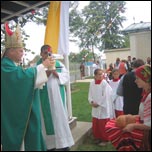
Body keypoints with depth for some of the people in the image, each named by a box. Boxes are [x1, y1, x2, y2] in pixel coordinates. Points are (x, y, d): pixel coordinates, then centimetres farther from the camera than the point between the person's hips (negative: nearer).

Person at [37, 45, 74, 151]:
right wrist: (46, 73, -20)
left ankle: (63, 142, 15)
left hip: (57, 95, 2)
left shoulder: (59, 64, 7)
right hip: (44, 97, -1)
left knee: (60, 117, 4)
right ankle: (50, 143, 18)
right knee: (47, 118, 4)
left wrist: (56, 73, -14)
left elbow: (66, 77, 0)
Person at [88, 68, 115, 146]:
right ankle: (97, 138, 30)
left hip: (103, 107, -5)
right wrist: (91, 102, -8)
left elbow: (105, 96, -14)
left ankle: (105, 139, 18)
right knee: (95, 124, 13)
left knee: (103, 125, 2)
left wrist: (98, 103, -13)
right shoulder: (92, 83, 2)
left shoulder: (104, 83, -12)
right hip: (95, 107, 5)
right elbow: (90, 94, 8)